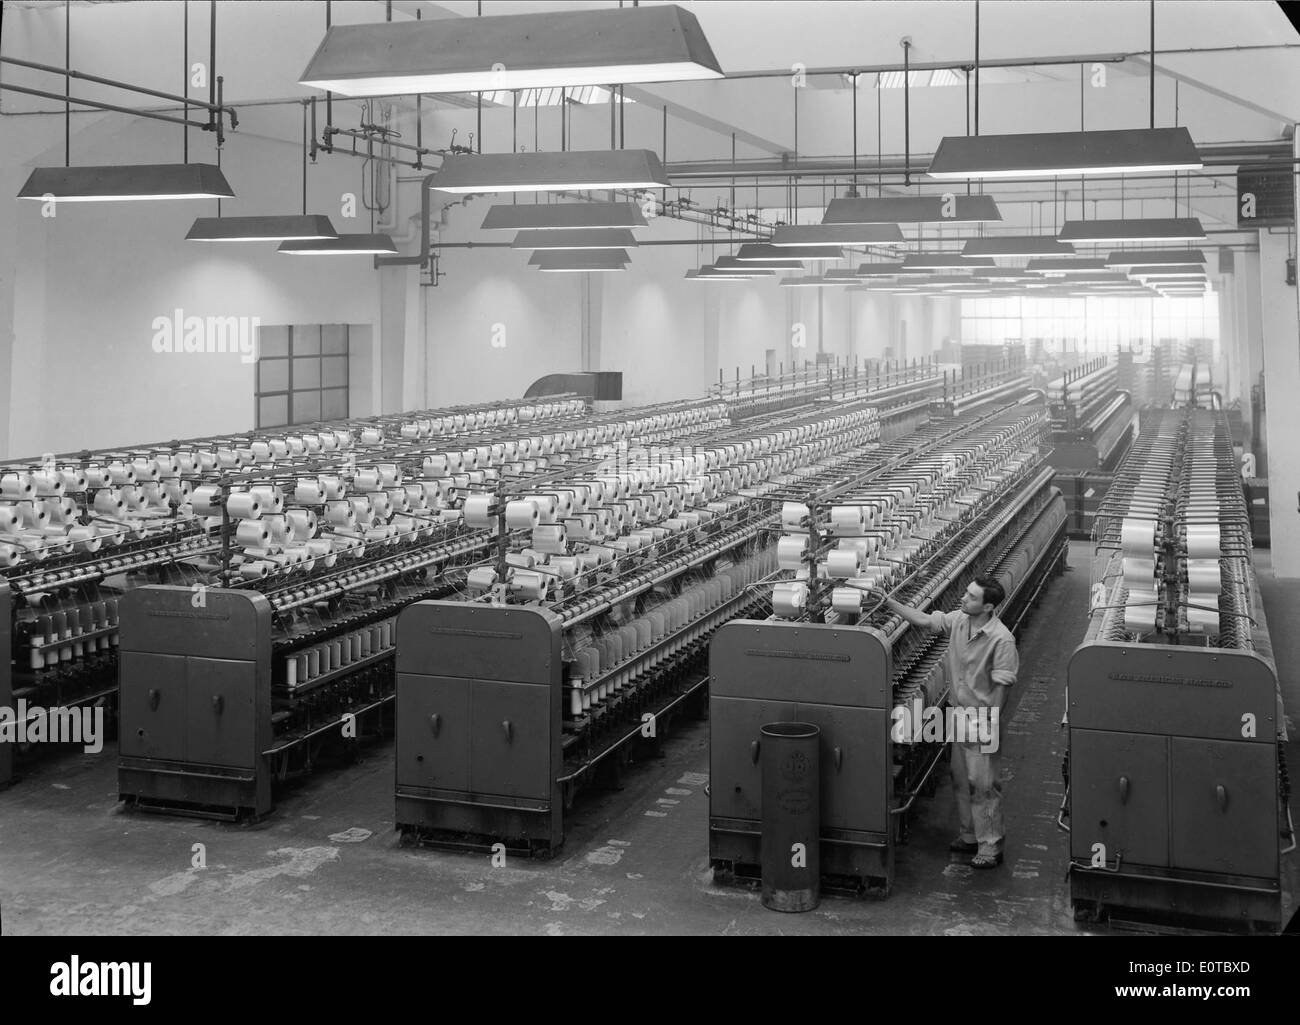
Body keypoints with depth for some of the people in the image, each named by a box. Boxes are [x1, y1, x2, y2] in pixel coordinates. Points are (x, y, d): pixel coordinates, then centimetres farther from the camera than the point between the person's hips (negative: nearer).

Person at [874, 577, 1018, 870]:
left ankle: (991, 847, 13)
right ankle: (970, 836, 33)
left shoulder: (1001, 640, -23)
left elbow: (1001, 686, -19)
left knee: (983, 784, 1)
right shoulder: (957, 621, -4)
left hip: (983, 720, -7)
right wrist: (888, 601, -6)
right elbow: (922, 619, 3)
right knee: (961, 779, 18)